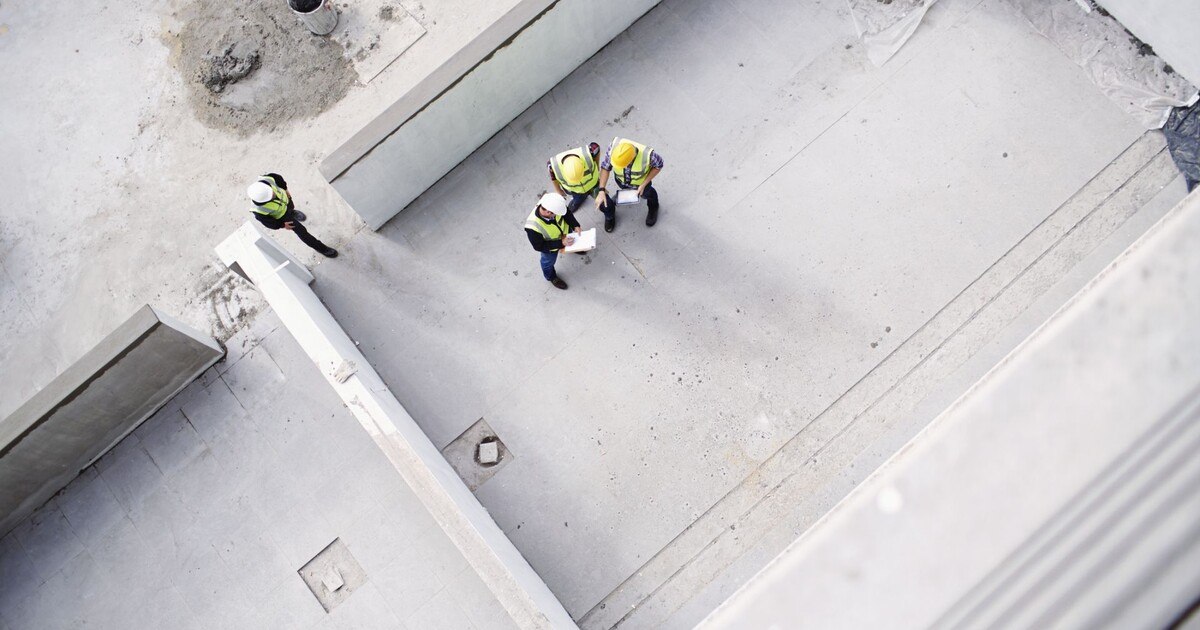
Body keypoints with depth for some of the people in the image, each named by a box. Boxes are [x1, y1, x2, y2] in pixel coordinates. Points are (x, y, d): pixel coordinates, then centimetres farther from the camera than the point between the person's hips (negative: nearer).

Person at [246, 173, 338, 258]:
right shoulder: (259, 209, -45)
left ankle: (292, 212, 76)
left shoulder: (266, 180, -40)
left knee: (291, 207, 38)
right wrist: (282, 225, -10)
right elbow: (265, 220, -21)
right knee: (301, 231, 8)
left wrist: (285, 189, 1)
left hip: (284, 198, 4)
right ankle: (321, 248, 31)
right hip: (280, 215, -4)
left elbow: (276, 178, -15)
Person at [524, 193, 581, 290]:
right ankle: (551, 277, 59)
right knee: (549, 261, 26)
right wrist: (561, 243, -33)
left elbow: (567, 213, -14)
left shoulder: (552, 205, -38)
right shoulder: (533, 227, -48)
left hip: (564, 231, 4)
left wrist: (575, 226, -26)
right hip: (550, 244, -3)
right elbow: (539, 246, -30)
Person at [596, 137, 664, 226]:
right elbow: (605, 167, -25)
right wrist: (601, 191, -30)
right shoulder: (614, 146, -41)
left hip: (641, 181, -1)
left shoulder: (647, 155, -45)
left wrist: (643, 185, -23)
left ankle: (653, 207, 59)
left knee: (646, 193, 26)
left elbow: (659, 165, -22)